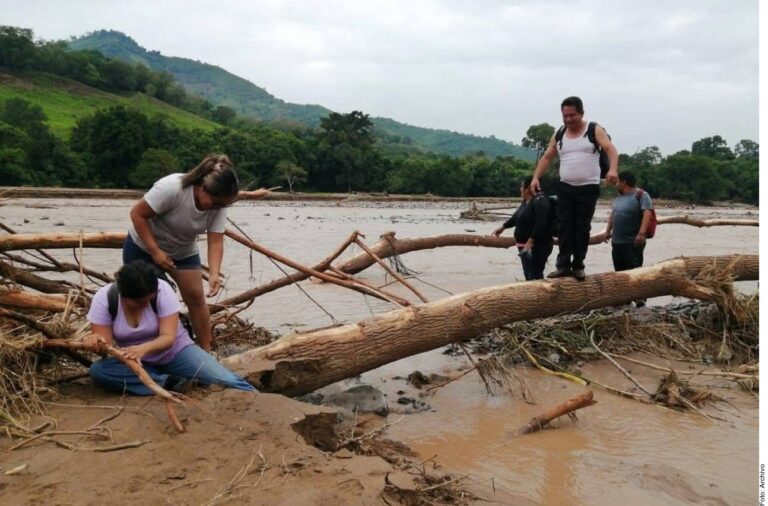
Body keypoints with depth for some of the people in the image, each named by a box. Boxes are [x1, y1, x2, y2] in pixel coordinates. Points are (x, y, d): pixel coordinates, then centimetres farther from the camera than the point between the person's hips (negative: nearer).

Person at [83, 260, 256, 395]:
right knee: (97, 370, -28)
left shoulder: (162, 290, -23)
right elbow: (105, 342, -16)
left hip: (175, 352, -2)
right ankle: (171, 382, -25)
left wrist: (144, 348, -46)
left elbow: (168, 337, -26)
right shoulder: (104, 299, -17)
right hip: (135, 361, 3)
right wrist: (97, 343, -40)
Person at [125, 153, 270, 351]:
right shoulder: (171, 187, -36)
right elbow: (137, 214, -27)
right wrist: (155, 251, -29)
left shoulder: (219, 204, -21)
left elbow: (216, 242, -23)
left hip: (183, 251, 4)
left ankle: (206, 351, 6)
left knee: (196, 297, -3)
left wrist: (214, 274, -39)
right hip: (143, 247, -4)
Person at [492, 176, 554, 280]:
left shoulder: (540, 202, -17)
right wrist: (503, 227, 38)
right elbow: (516, 217, 29)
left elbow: (540, 225, -27)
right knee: (528, 275, 14)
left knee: (535, 276, -15)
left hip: (537, 246, -10)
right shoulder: (526, 201, 14)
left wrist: (530, 241, -30)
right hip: (525, 246, 10)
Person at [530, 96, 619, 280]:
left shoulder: (594, 130, -1)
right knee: (564, 227, -2)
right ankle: (563, 265, -1)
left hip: (588, 189, -3)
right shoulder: (559, 135, 11)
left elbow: (611, 149, -11)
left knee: (582, 228, 0)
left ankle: (578, 266, 8)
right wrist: (536, 177, -1)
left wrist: (613, 169, -30)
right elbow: (547, 157, 13)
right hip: (565, 188, 3)